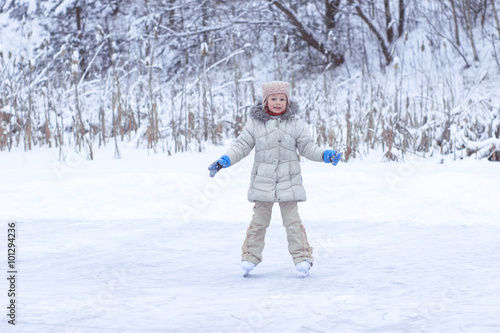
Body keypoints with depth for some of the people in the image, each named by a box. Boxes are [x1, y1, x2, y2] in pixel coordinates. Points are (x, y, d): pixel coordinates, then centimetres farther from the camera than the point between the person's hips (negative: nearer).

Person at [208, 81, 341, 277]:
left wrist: (324, 155, -9)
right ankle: (250, 257, 16)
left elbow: (307, 147, 6)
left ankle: (302, 258, 3)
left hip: (288, 182, 0)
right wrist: (224, 161, -8)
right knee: (259, 220, 6)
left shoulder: (295, 123, 3)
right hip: (263, 181, 0)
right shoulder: (255, 123, 1)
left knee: (292, 221, -1)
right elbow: (242, 145, 4)